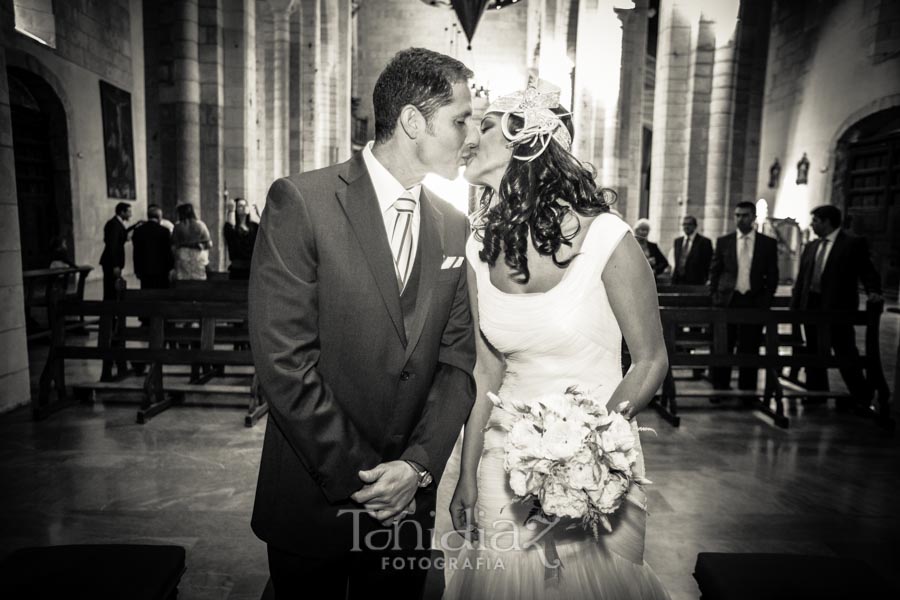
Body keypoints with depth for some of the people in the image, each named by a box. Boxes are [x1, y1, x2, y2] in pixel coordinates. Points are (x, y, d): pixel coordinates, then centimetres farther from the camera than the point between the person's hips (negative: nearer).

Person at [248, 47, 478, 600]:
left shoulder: (454, 227, 2)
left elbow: (457, 361, 0)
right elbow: (283, 358, -17)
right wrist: (358, 476, -14)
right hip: (314, 497, -3)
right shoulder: (301, 201, -13)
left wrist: (418, 465, -11)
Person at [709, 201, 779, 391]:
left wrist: (766, 301, -2)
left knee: (749, 350, 3)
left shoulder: (768, 243, 5)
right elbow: (714, 271, 10)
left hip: (754, 302, 0)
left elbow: (773, 275, 7)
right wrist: (715, 296, 1)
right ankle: (720, 389, 12)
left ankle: (747, 392, 12)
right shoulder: (723, 242, 7)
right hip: (727, 301, 1)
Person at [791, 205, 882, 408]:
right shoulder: (811, 247, 13)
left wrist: (873, 290, -24)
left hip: (838, 308, -6)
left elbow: (867, 270, -6)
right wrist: (794, 307, 10)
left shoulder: (854, 243, -3)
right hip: (811, 307, 6)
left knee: (845, 354, -2)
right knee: (814, 353, 13)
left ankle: (861, 397, 14)